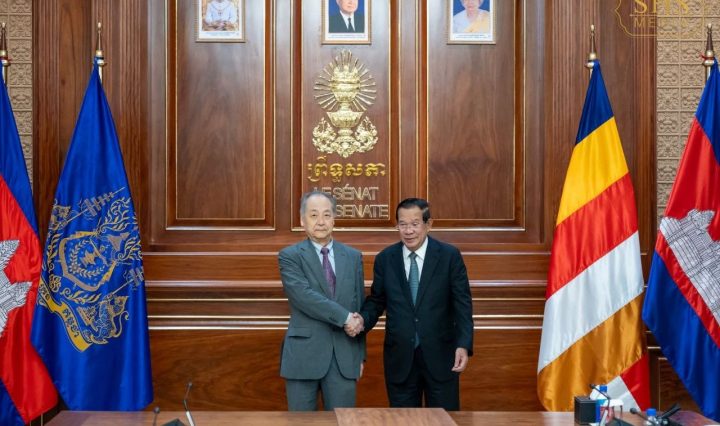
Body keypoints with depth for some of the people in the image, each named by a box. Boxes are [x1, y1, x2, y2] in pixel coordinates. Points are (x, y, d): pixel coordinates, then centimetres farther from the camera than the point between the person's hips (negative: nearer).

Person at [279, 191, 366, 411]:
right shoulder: (290, 256, -1)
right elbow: (305, 296, -16)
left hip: (344, 355, 3)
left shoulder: (353, 257, 10)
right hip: (304, 354, -3)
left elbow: (360, 306, 13)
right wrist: (344, 317, -18)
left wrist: (361, 355, 12)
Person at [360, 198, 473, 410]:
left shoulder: (449, 256, -4)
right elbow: (376, 301, 9)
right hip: (400, 358, 2)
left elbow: (462, 304, -5)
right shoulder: (384, 259, 2)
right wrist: (362, 321, -12)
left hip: (440, 355, -2)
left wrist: (464, 345, -16)